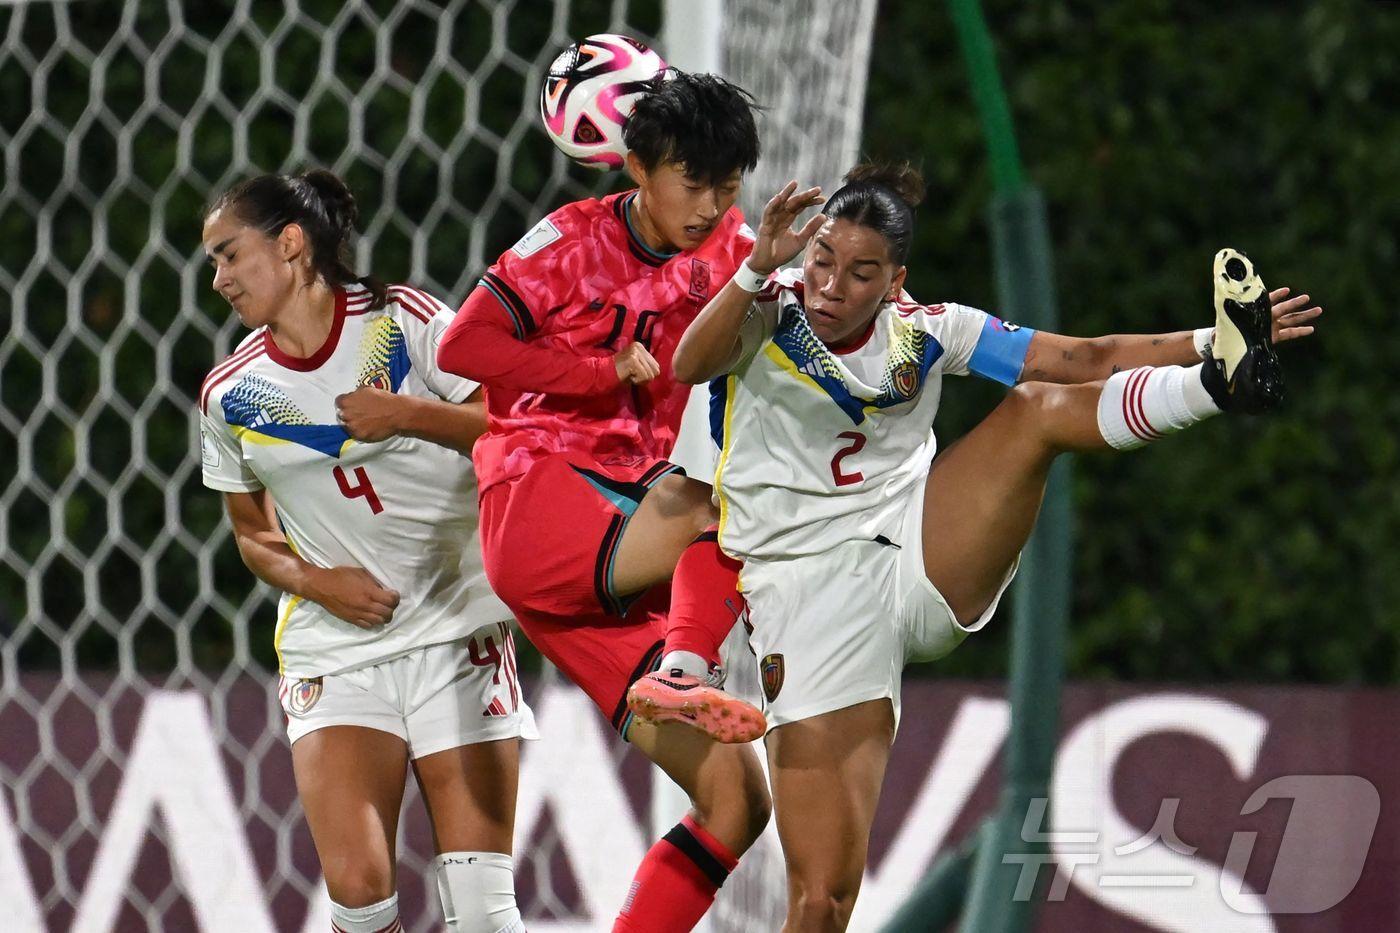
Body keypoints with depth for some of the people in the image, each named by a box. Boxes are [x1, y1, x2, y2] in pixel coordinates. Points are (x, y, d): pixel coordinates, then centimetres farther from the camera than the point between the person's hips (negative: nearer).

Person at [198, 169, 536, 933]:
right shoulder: (229, 395, 4)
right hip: (334, 653, 2)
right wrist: (314, 580, -3)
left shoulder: (404, 321, -4)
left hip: (458, 635, -2)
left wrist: (407, 416, -16)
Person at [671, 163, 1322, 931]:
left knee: (1035, 406, -18)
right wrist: (759, 268, -41)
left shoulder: (926, 333, 4)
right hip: (809, 601, -3)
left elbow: (1089, 361, 3)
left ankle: (1221, 378, -40)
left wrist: (1206, 343, -9)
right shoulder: (767, 314, -4)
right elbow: (691, 366, -26)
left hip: (922, 564, 3)